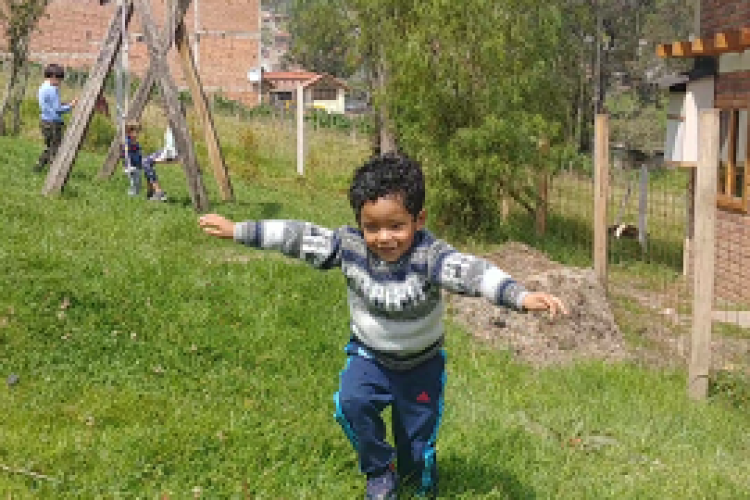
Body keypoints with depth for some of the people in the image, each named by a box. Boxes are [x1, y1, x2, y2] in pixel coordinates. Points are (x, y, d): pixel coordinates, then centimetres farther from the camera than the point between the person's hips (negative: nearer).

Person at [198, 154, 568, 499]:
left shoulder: (430, 256, -31)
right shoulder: (349, 246, -20)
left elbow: (472, 272, -46)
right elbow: (298, 237, -14)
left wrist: (522, 297, -62)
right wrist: (237, 230, -12)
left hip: (421, 363, -2)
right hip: (369, 355, 2)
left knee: (417, 438, 9)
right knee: (351, 403, -24)